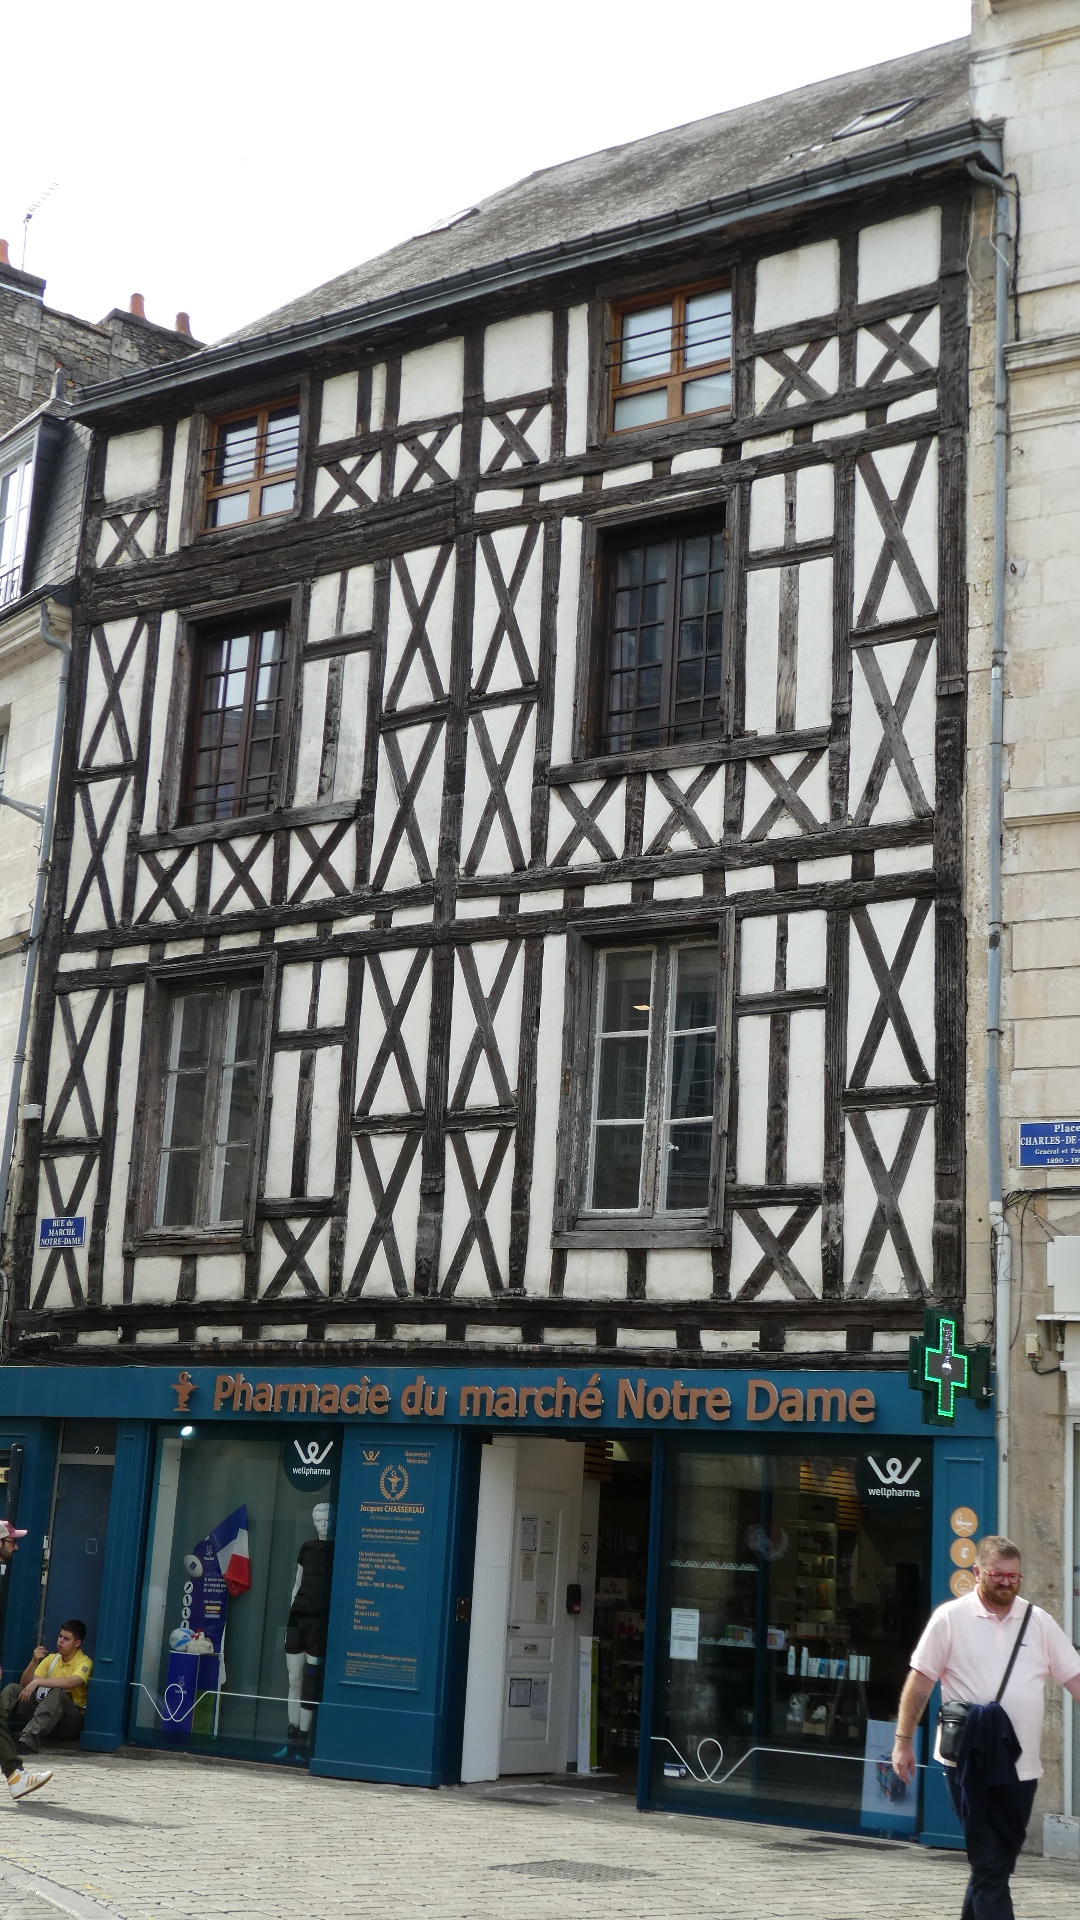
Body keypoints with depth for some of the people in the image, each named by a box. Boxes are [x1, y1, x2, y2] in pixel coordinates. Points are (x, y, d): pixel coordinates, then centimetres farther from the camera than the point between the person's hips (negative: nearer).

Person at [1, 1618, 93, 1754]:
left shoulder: (84, 1662, -7)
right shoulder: (51, 1659, 12)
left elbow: (70, 1682, -29)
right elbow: (25, 1684, 4)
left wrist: (37, 1682, -32)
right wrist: (34, 1661, -12)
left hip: (71, 1719, -6)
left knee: (57, 1693, -38)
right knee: (12, 1689, -12)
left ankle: (29, 1739, -53)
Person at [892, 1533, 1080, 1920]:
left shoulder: (1039, 1622, 7)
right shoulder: (951, 1618, -3)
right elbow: (919, 1681, -1)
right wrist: (903, 1741, -3)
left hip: (1021, 1765, 4)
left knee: (998, 1862, 13)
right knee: (990, 1864, -6)